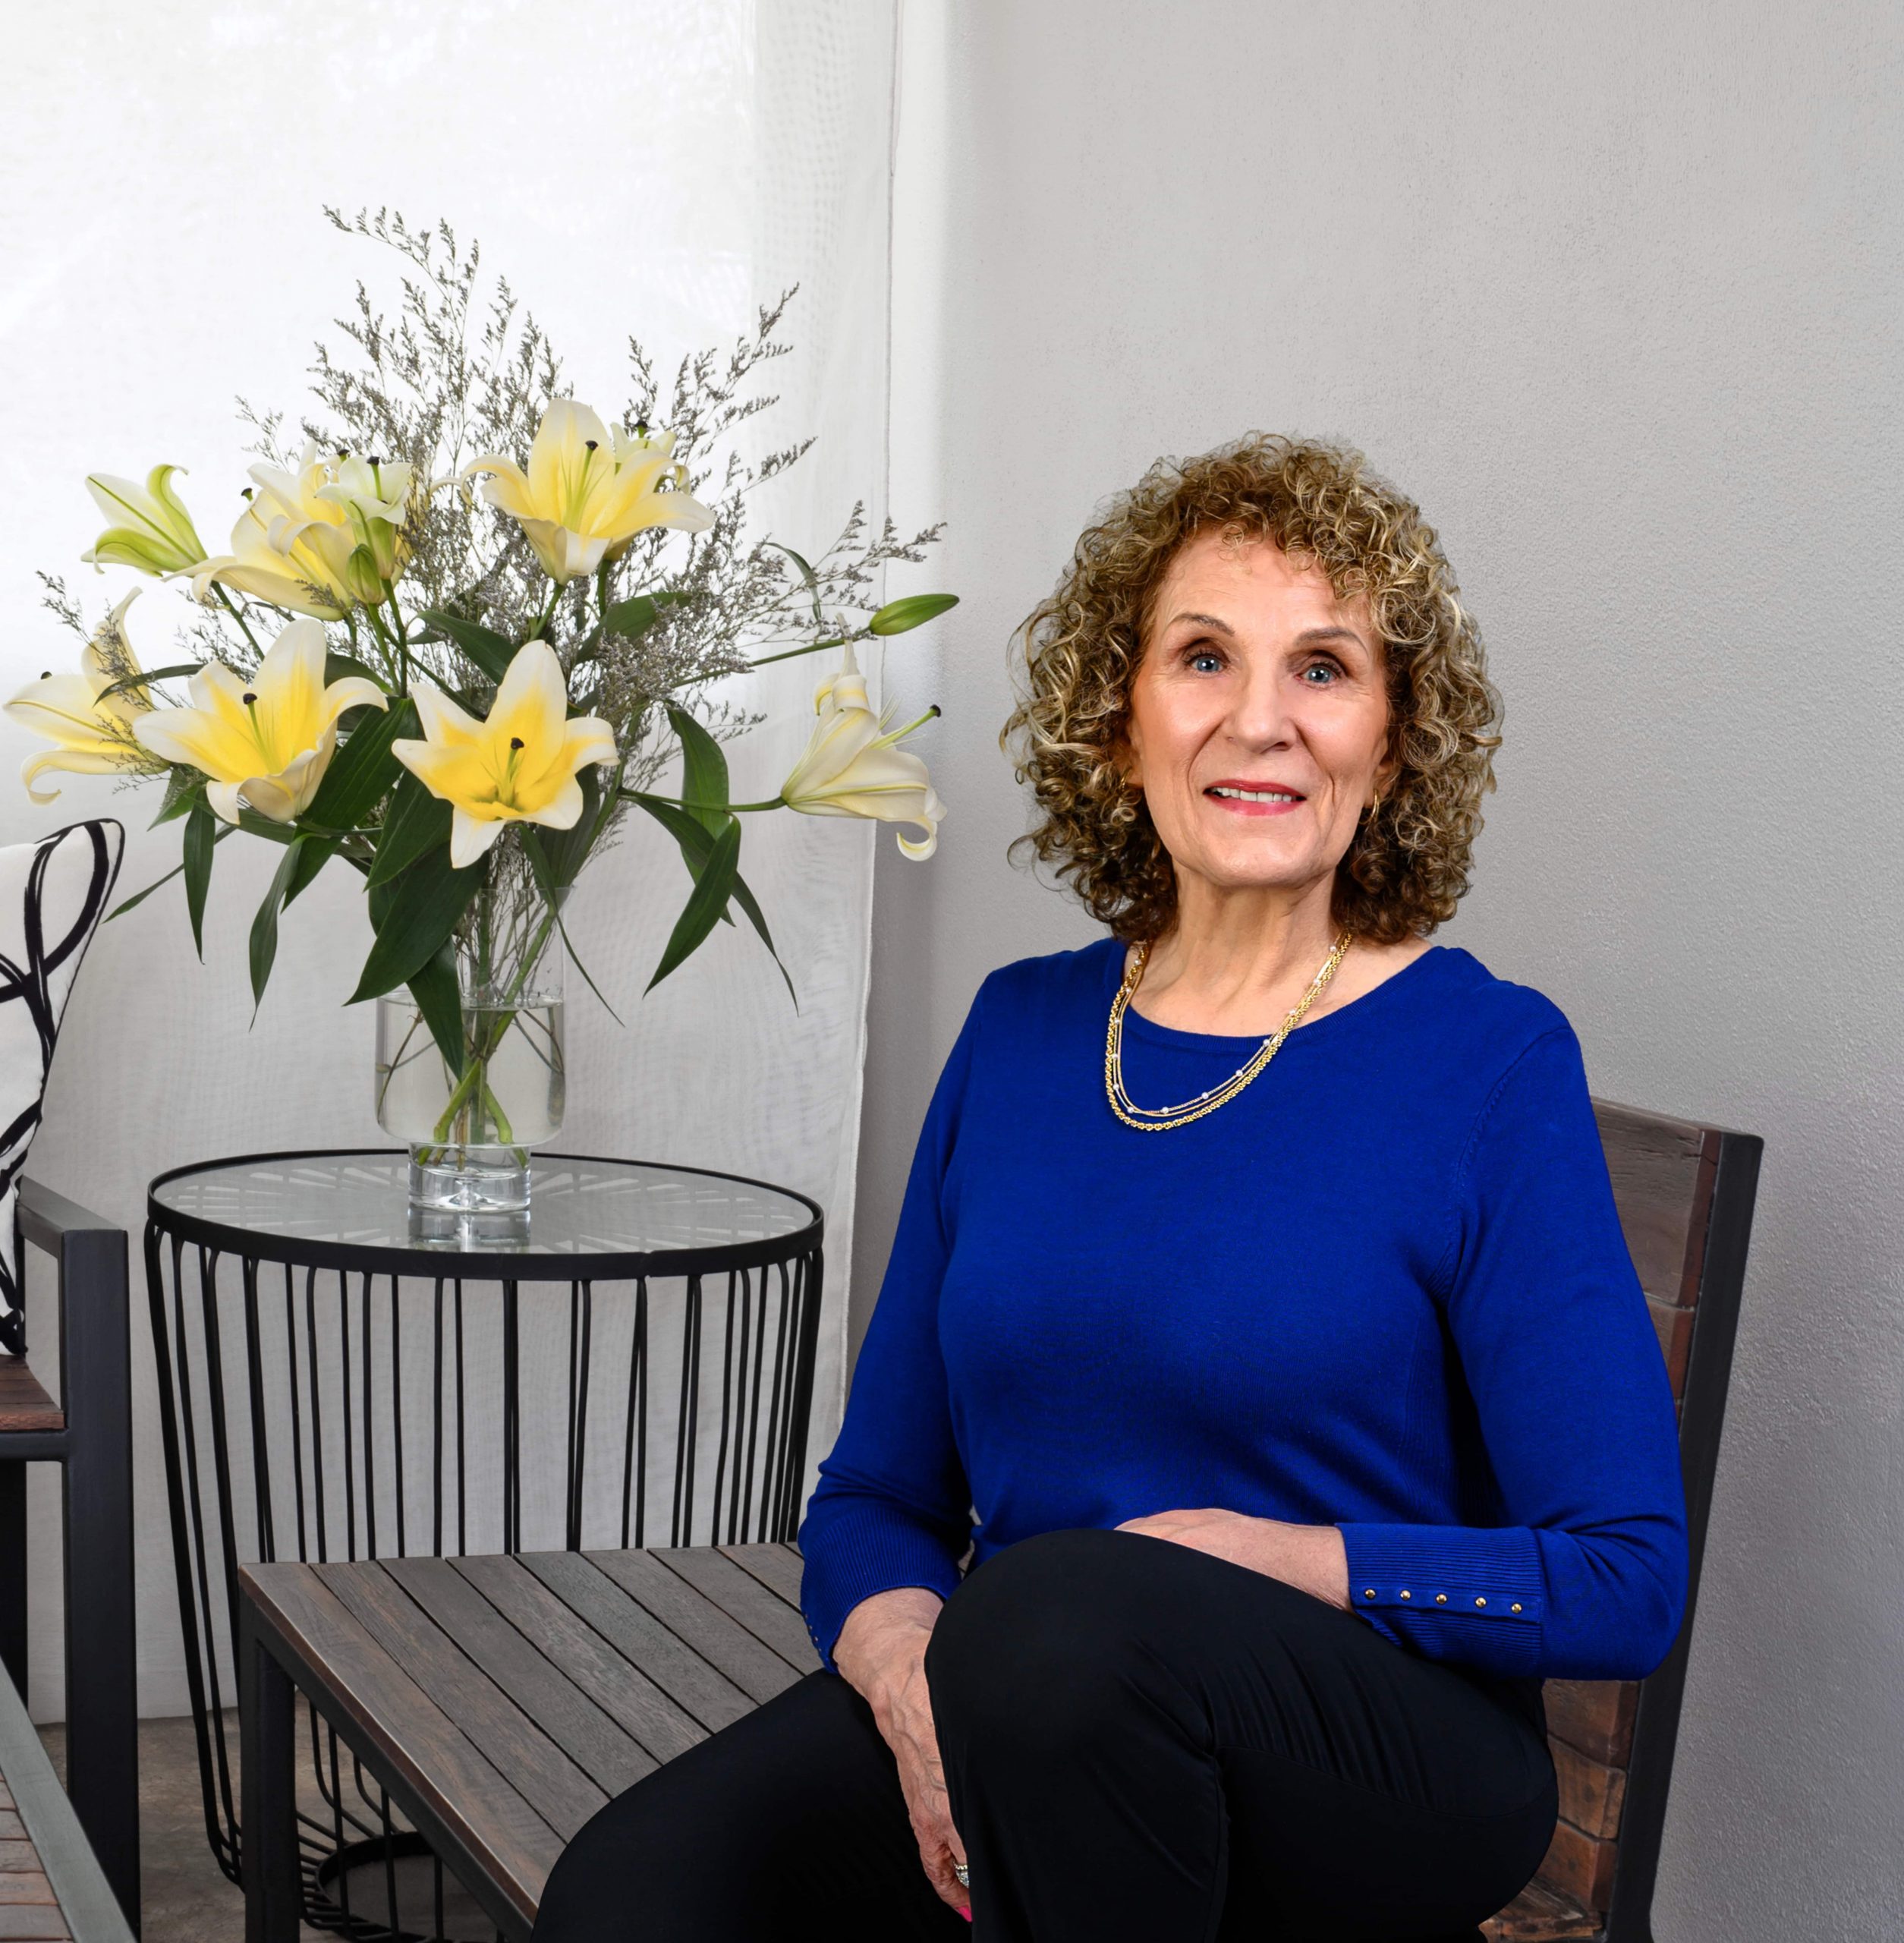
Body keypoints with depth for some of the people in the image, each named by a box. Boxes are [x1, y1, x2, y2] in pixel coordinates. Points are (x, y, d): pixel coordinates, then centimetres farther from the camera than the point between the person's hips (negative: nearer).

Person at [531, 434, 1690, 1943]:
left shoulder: (1489, 1062, -6)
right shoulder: (1020, 1032, 8)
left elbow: (1626, 1582, -8)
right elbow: (878, 1493, 12)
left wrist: (1246, 1560, -19)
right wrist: (903, 1663, -11)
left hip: (1387, 1764, -2)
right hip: (1006, 1707, 3)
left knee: (1066, 1608, -36)